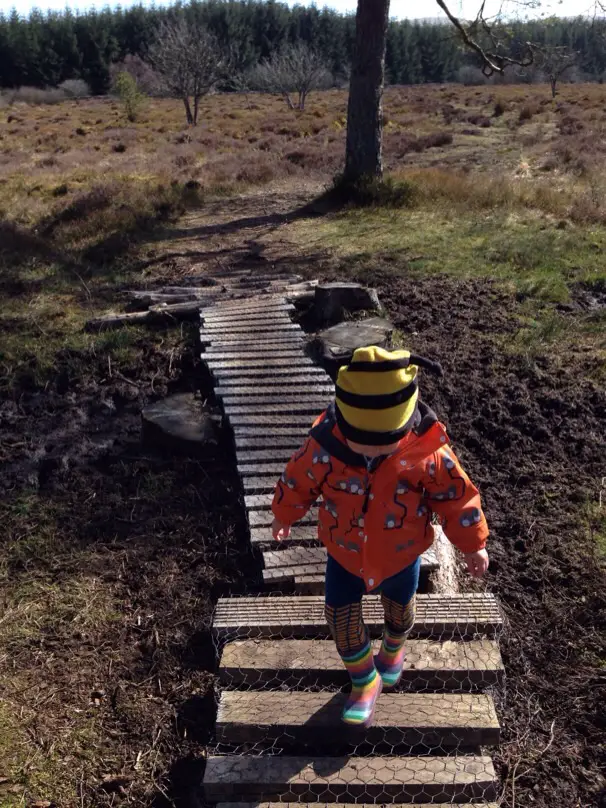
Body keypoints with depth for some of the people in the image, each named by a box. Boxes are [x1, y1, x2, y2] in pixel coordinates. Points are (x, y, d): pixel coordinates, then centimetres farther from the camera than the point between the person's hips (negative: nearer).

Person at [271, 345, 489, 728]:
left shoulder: (427, 452, -32)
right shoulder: (324, 447, -30)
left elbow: (456, 495, -15)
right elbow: (298, 481, -9)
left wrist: (473, 544, -3)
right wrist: (284, 516, 10)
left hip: (400, 555, 0)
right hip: (344, 554, 0)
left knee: (399, 607, 26)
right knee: (341, 616, 5)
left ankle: (393, 648, 62)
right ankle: (365, 682, 34)